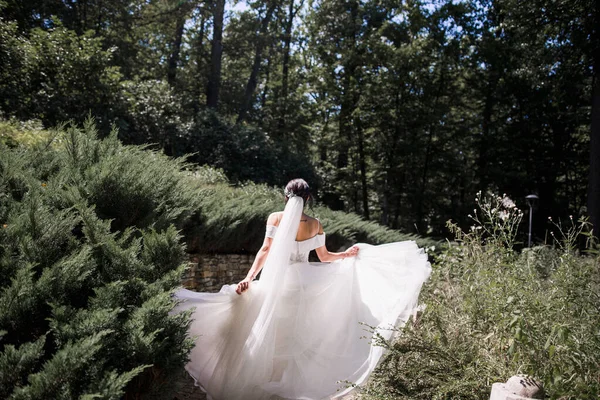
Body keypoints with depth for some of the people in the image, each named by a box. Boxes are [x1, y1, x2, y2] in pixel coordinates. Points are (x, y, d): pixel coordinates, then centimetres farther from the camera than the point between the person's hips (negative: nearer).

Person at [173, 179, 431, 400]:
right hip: (303, 282, 2)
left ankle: (271, 378, 16)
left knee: (273, 332, 11)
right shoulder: (315, 224, -2)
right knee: (298, 333, 17)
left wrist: (249, 278, -17)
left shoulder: (275, 219, -7)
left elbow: (265, 251, -16)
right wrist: (348, 254, 21)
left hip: (277, 281, -2)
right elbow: (324, 257, 6)